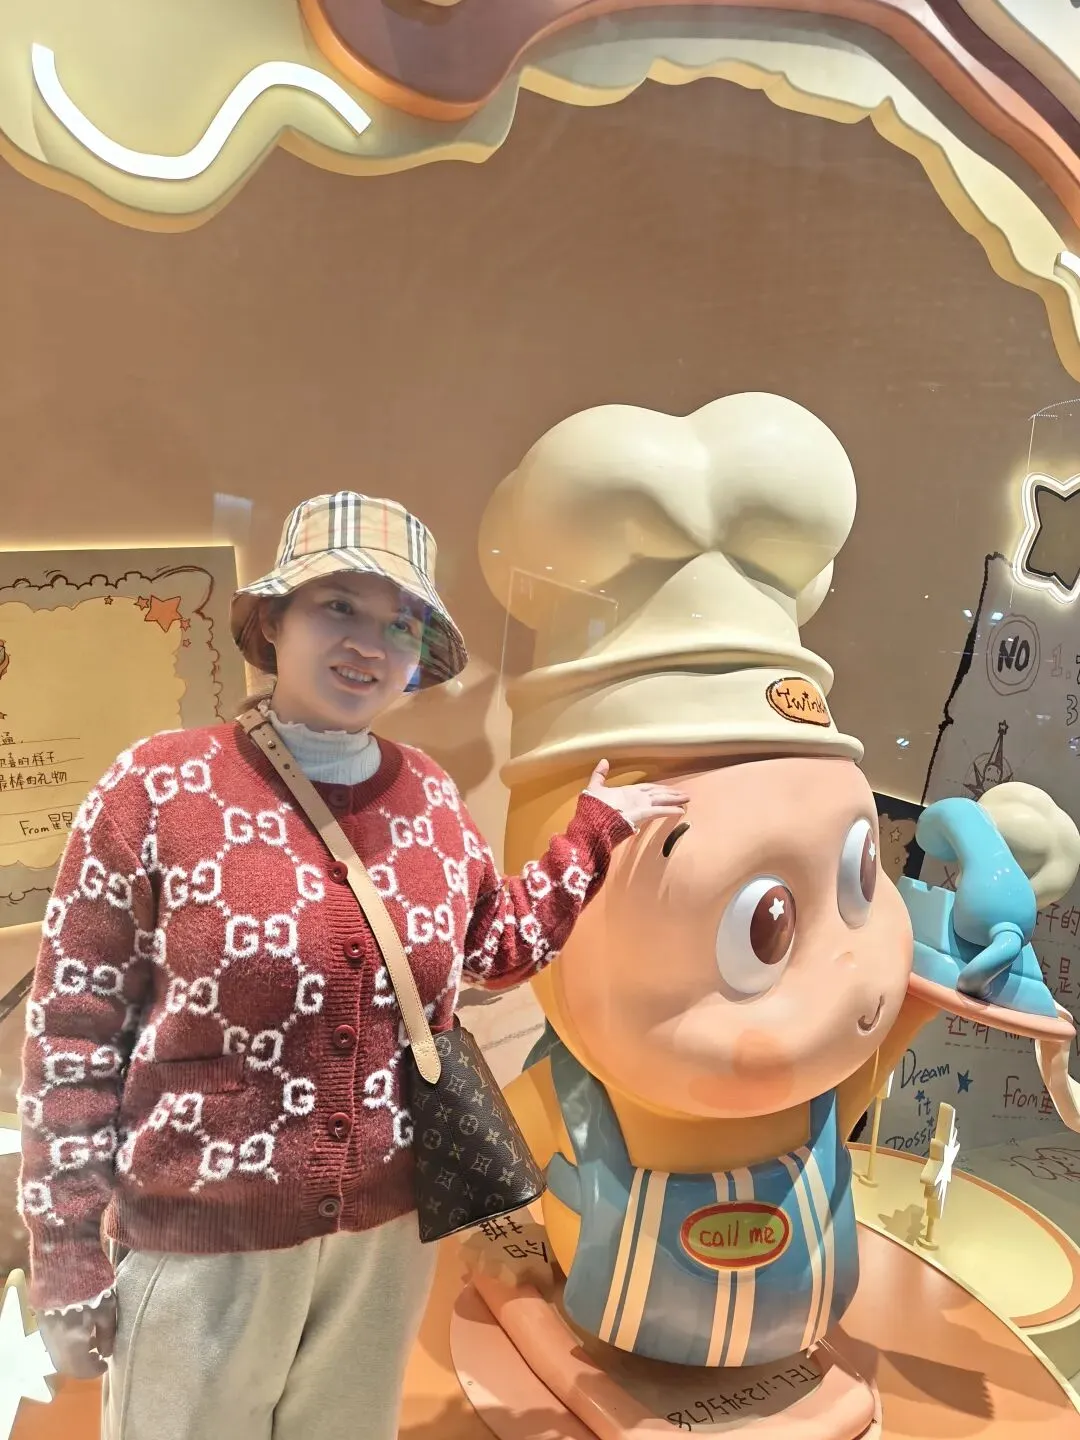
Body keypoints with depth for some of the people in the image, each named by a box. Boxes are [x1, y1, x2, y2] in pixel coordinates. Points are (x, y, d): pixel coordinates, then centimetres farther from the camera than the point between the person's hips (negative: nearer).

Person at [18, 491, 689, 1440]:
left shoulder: (429, 799, -1)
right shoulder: (160, 789, -14)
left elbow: (501, 945, 14)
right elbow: (71, 1033, -10)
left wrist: (597, 834, 8)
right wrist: (67, 1269, -8)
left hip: (392, 1228, 4)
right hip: (201, 1238, -4)